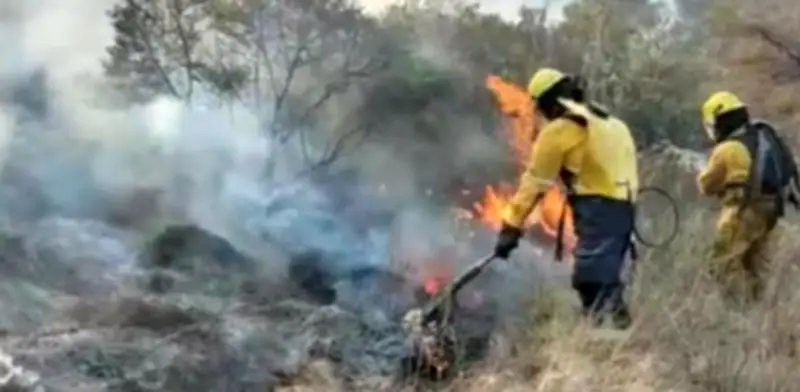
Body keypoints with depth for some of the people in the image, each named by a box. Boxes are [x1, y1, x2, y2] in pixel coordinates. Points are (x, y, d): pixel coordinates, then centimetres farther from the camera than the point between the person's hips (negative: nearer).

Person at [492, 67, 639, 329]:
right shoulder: (606, 121, 22)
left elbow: (535, 181, -4)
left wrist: (511, 226, -3)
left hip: (598, 207, -9)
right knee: (603, 278, 16)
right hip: (623, 206, 9)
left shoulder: (559, 130, -3)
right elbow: (616, 165, 18)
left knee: (592, 280, -14)